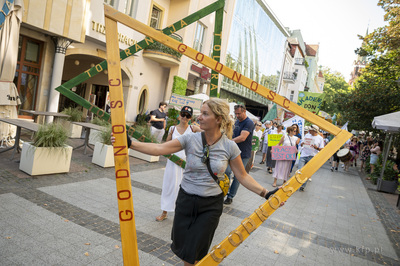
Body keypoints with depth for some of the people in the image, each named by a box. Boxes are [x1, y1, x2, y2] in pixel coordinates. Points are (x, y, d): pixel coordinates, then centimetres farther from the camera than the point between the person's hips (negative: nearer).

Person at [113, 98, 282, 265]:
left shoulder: (229, 147, -10)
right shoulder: (190, 139, -10)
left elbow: (243, 176, -3)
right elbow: (159, 149, -19)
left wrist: (266, 194, -11)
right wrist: (129, 143, -30)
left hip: (211, 205, -1)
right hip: (186, 200, 2)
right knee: (181, 247, 17)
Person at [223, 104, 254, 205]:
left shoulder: (249, 123, -15)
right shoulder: (237, 122, 11)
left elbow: (242, 137, -26)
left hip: (243, 155, -7)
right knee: (226, 171, 2)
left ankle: (230, 197, 13)